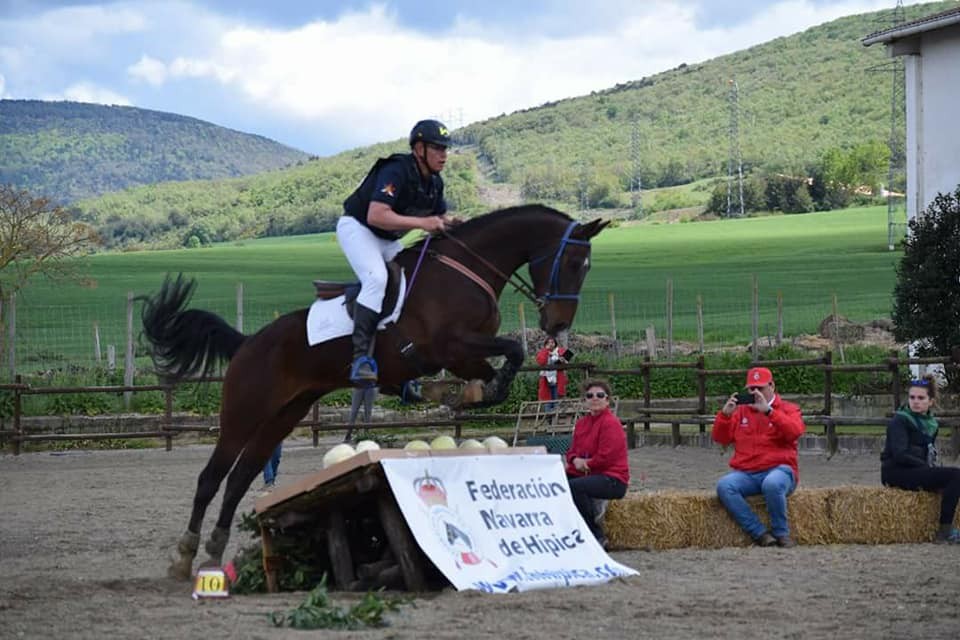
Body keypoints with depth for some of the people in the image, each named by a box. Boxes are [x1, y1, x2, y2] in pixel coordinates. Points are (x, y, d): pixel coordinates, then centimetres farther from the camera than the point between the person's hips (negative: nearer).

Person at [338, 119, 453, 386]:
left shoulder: (434, 182, 1)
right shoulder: (396, 172, -27)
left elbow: (440, 218, 14)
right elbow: (376, 216, -37)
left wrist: (451, 224, -10)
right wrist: (421, 223, -38)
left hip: (389, 241, 10)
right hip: (357, 228, -10)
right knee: (376, 279, -31)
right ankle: (361, 358, -36)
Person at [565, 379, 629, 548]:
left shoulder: (611, 423, -11)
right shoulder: (582, 423, 15)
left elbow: (605, 458, -17)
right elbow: (572, 451, 17)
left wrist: (584, 463, -6)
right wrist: (575, 460, -6)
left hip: (613, 479, -8)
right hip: (586, 474, 8)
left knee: (575, 486, -33)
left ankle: (597, 537, -24)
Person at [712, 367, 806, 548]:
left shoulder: (788, 409, 10)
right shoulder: (741, 411, 20)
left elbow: (795, 431, -12)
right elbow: (720, 438, 14)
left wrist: (768, 411, -19)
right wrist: (725, 414, -4)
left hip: (777, 470, -4)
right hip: (745, 474, 4)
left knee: (772, 484, -40)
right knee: (724, 486, -29)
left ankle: (781, 533, -18)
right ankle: (760, 534, -26)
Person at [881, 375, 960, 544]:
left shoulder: (931, 423, 15)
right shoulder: (899, 421, -8)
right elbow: (900, 455, -18)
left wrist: (933, 467, 0)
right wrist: (928, 467, -16)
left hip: (917, 471, 8)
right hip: (896, 473, -8)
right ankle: (945, 532, -23)